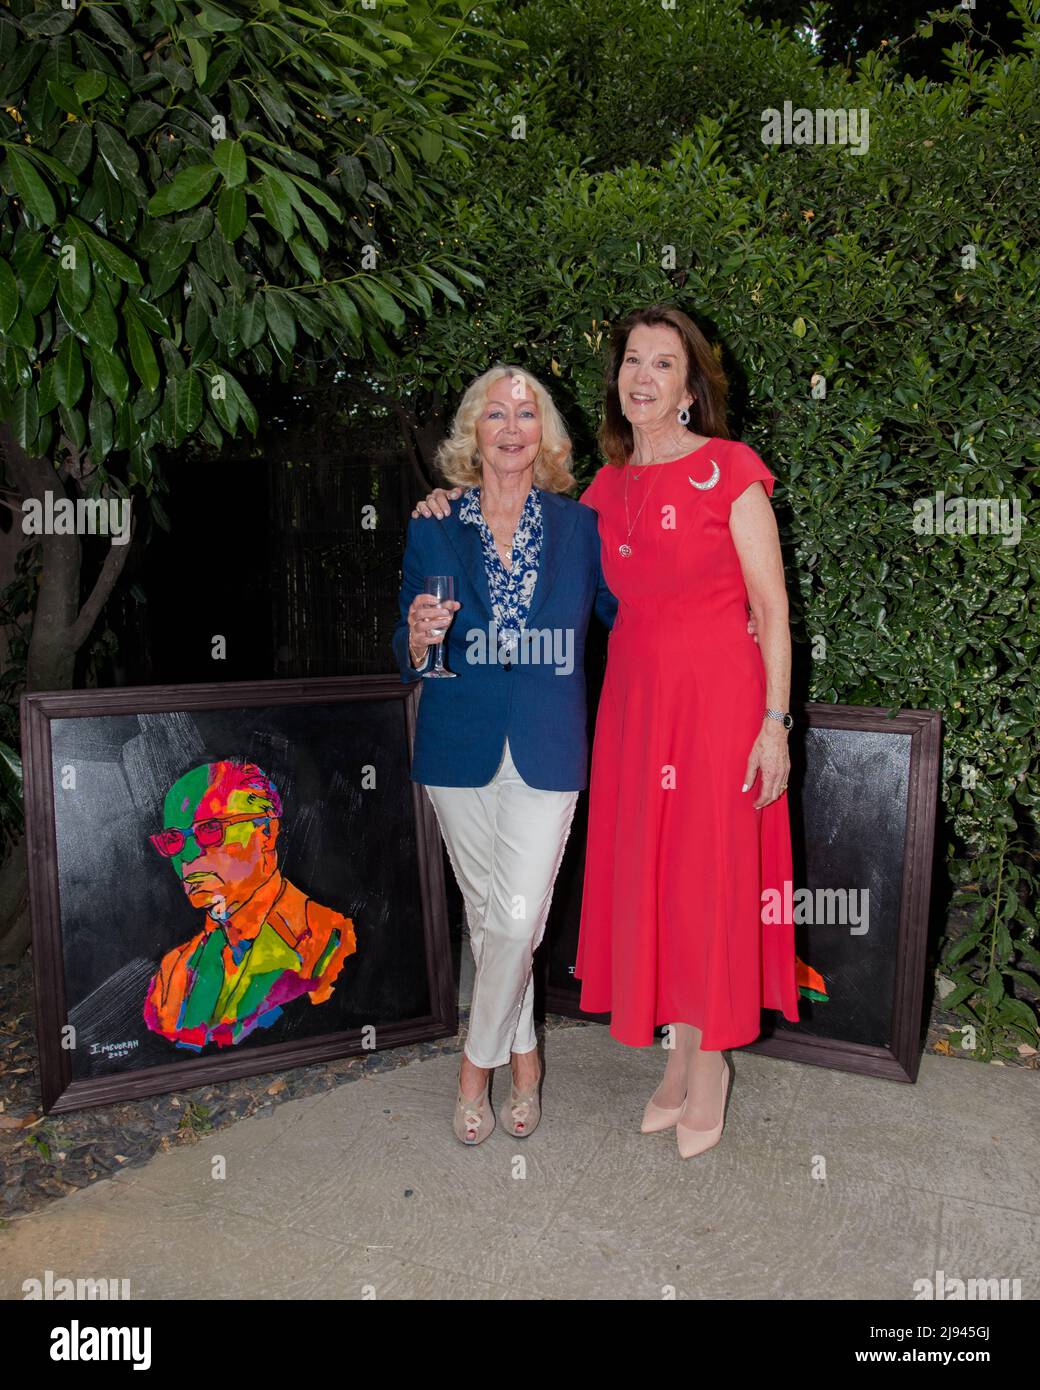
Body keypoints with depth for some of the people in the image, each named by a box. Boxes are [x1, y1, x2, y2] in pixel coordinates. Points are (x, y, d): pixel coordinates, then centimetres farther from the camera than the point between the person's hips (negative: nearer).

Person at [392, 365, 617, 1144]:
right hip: (461, 749, 2)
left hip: (546, 751, -1)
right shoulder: (434, 530, 4)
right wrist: (419, 639, -17)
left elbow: (624, 613, 10)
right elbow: (408, 660, 5)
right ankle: (522, 1054, 34)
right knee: (487, 913, 12)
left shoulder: (579, 526, 4)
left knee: (519, 916, -8)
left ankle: (477, 1063, 18)